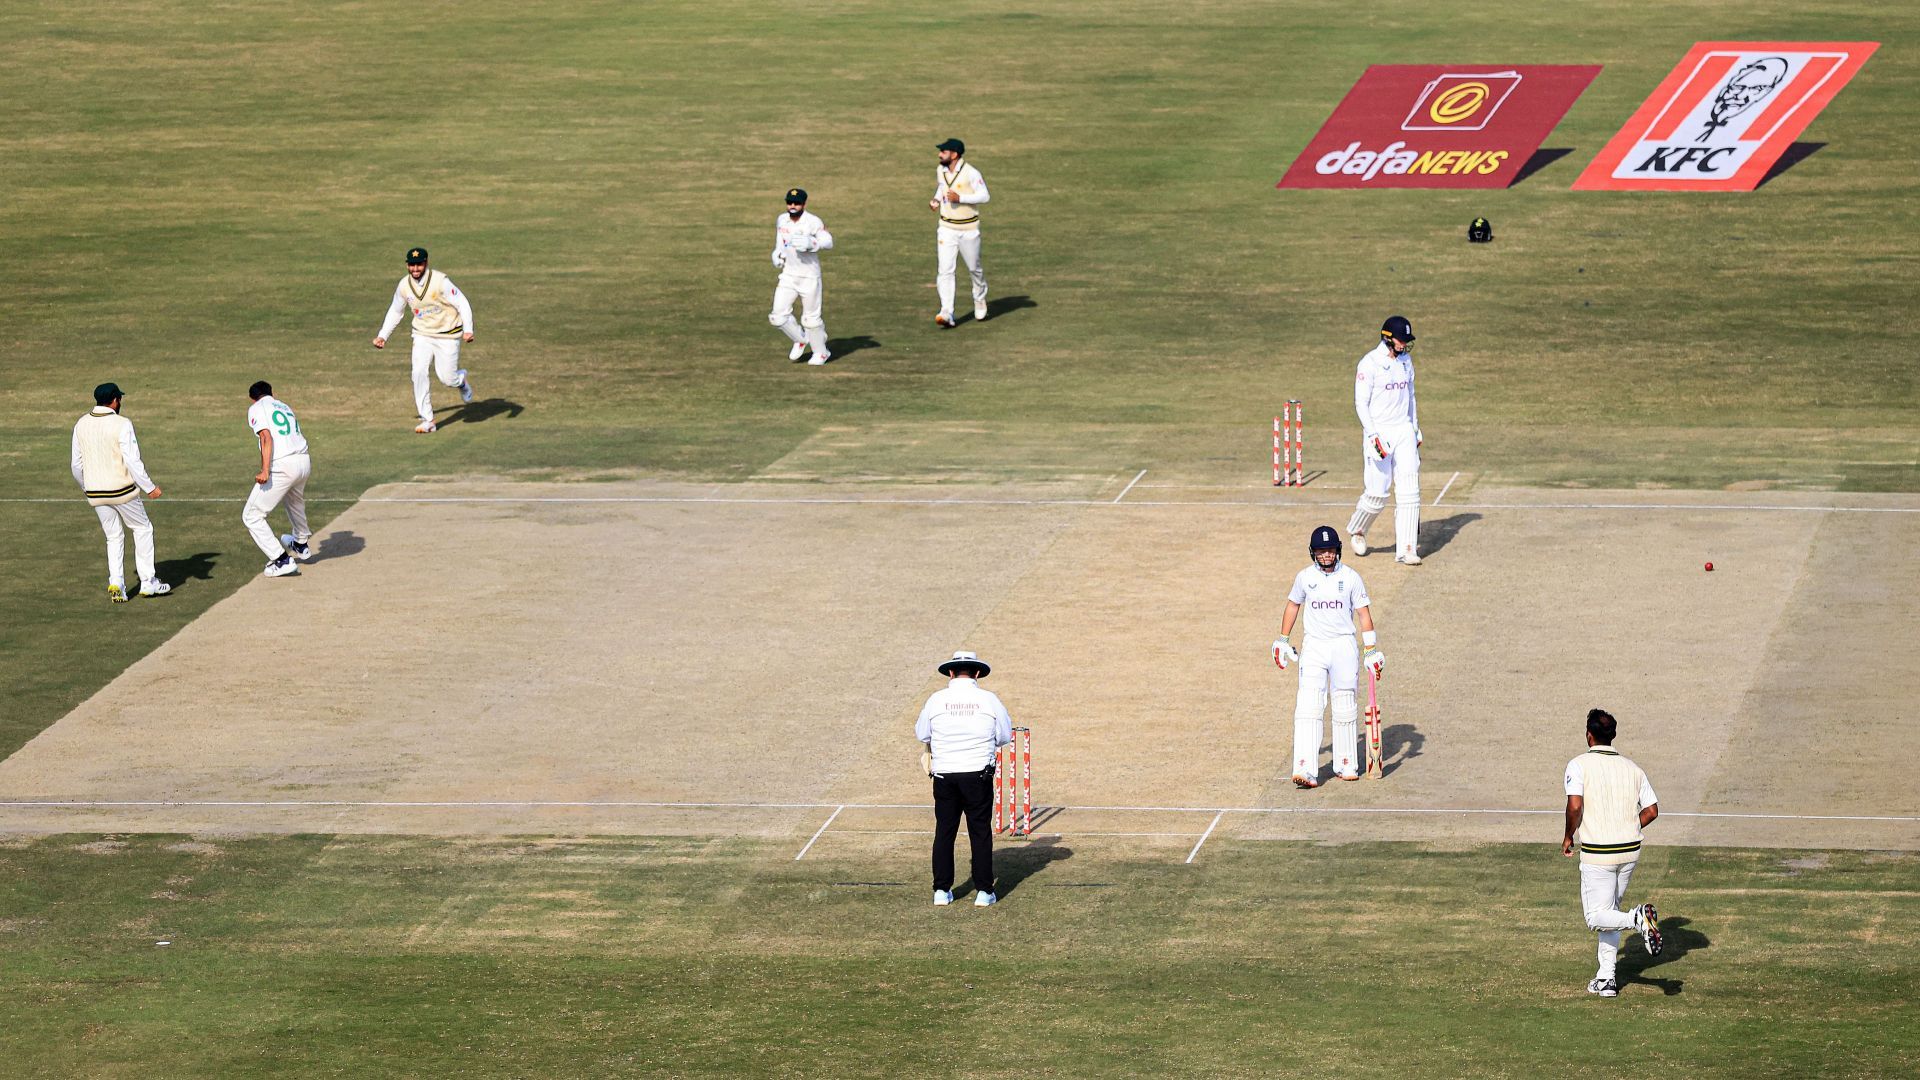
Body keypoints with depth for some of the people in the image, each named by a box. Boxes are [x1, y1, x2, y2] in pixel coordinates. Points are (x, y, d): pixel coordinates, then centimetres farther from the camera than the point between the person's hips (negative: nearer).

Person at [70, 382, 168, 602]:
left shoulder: (81, 425, 2)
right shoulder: (122, 425, -15)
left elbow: (77, 464, 7)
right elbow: (132, 461, -18)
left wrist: (85, 487, 24)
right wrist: (150, 487, -9)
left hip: (95, 493, 5)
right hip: (122, 489, -5)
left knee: (114, 537, 17)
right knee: (142, 529, 14)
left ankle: (116, 584, 2)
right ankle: (148, 582, 14)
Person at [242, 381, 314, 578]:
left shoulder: (256, 408, 4)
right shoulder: (285, 407, 25)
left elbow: (267, 438, -12)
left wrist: (265, 471, -22)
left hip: (281, 466, -7)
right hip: (304, 462, 7)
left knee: (252, 516, 3)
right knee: (294, 500, 39)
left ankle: (282, 560, -6)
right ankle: (301, 545, 57)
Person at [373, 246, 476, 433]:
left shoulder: (440, 281, -20)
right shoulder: (404, 286, -4)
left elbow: (462, 303, -18)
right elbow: (395, 311, 12)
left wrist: (468, 330, -31)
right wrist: (383, 335, 4)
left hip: (447, 335, -4)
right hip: (422, 335, 4)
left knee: (447, 378, -4)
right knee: (419, 372, -14)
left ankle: (461, 379, 36)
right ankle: (427, 421, -8)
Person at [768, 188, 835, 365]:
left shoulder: (813, 222, -14)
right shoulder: (781, 220, 5)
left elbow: (829, 242, -20)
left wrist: (811, 244, -36)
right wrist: (777, 253, 7)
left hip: (809, 276, -5)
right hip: (788, 276, 5)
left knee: (811, 317, 4)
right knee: (778, 316, -4)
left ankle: (821, 352, 25)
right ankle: (800, 340, 23)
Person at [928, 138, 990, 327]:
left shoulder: (971, 173, -17)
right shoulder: (940, 170, 3)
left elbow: (984, 196, -16)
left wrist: (960, 198, -26)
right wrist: (936, 200, 3)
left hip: (968, 229, -4)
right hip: (947, 229, 4)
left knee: (974, 269, 12)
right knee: (945, 270, -10)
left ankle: (980, 304, 39)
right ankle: (946, 314, -17)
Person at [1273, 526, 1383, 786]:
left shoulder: (1351, 578, -1)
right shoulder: (1304, 577, 3)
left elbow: (1363, 613, 0)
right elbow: (1293, 605, 18)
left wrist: (1372, 650, -5)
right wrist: (1282, 641, 16)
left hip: (1344, 645, 0)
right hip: (1313, 646, 0)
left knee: (1345, 708, 6)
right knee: (1308, 707, -12)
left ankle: (1346, 765, 20)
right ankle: (1306, 770, -20)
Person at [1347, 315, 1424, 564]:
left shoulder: (1405, 360, 10)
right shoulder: (1370, 363, -11)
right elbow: (1361, 403, -12)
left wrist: (1415, 429, 19)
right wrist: (1372, 436, -20)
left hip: (1404, 431, 6)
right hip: (1379, 431, -6)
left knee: (1409, 492, -2)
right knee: (1377, 493, -4)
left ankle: (1406, 550, 0)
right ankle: (1357, 529, 25)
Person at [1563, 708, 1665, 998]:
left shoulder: (1579, 765, -7)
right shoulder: (1632, 767, 7)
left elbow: (1575, 806, -20)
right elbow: (1651, 811, 5)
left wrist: (1569, 837, -3)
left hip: (1597, 854, -5)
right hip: (1630, 851, 5)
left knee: (1596, 919, 1)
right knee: (1609, 912, 19)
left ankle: (1638, 918, -28)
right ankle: (1606, 979, 17)